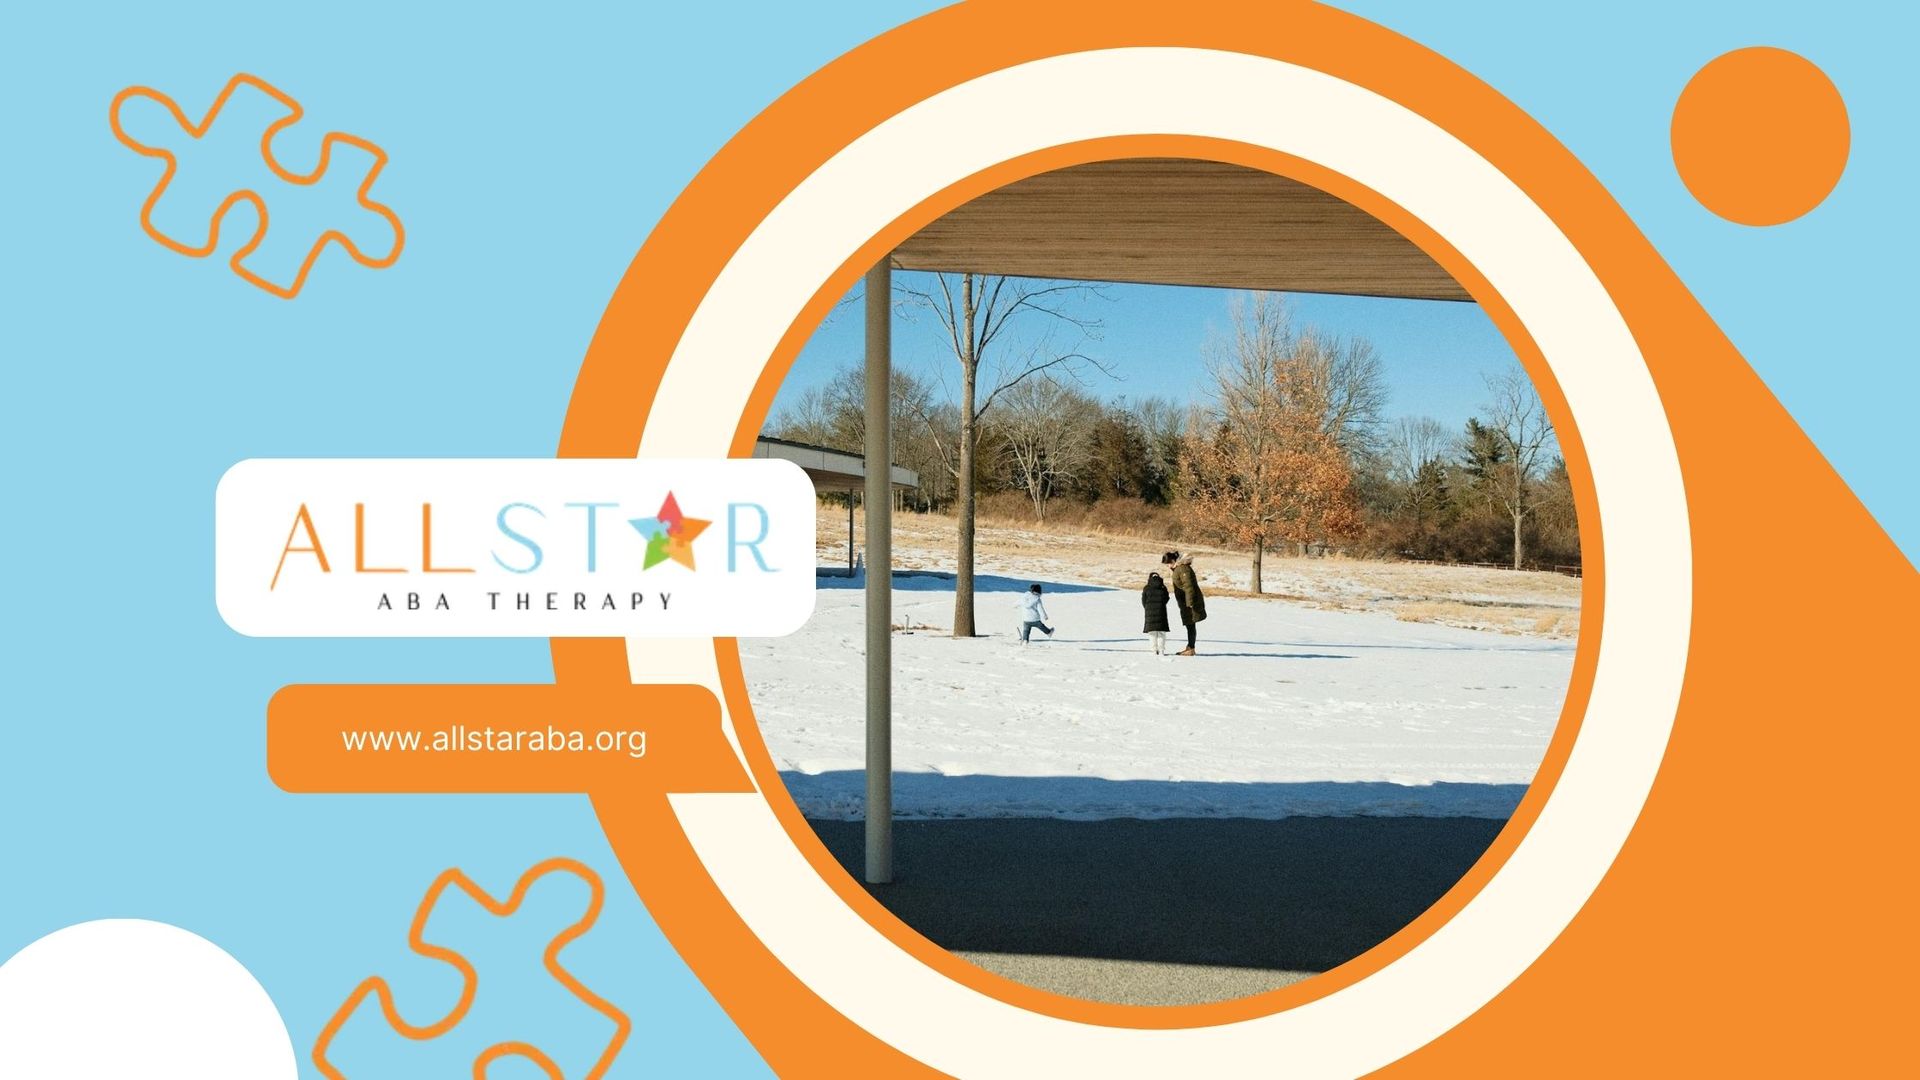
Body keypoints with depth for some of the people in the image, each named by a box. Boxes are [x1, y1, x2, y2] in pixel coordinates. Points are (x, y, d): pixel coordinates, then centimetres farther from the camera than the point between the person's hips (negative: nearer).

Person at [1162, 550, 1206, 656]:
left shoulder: (1183, 569, -19)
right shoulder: (1178, 568, 14)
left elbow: (1188, 586, -23)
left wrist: (1190, 602, -24)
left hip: (1190, 602, -10)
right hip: (1185, 602, 10)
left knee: (1190, 625, -6)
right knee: (1189, 625, 15)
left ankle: (1191, 649, -4)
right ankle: (1189, 647, 23)